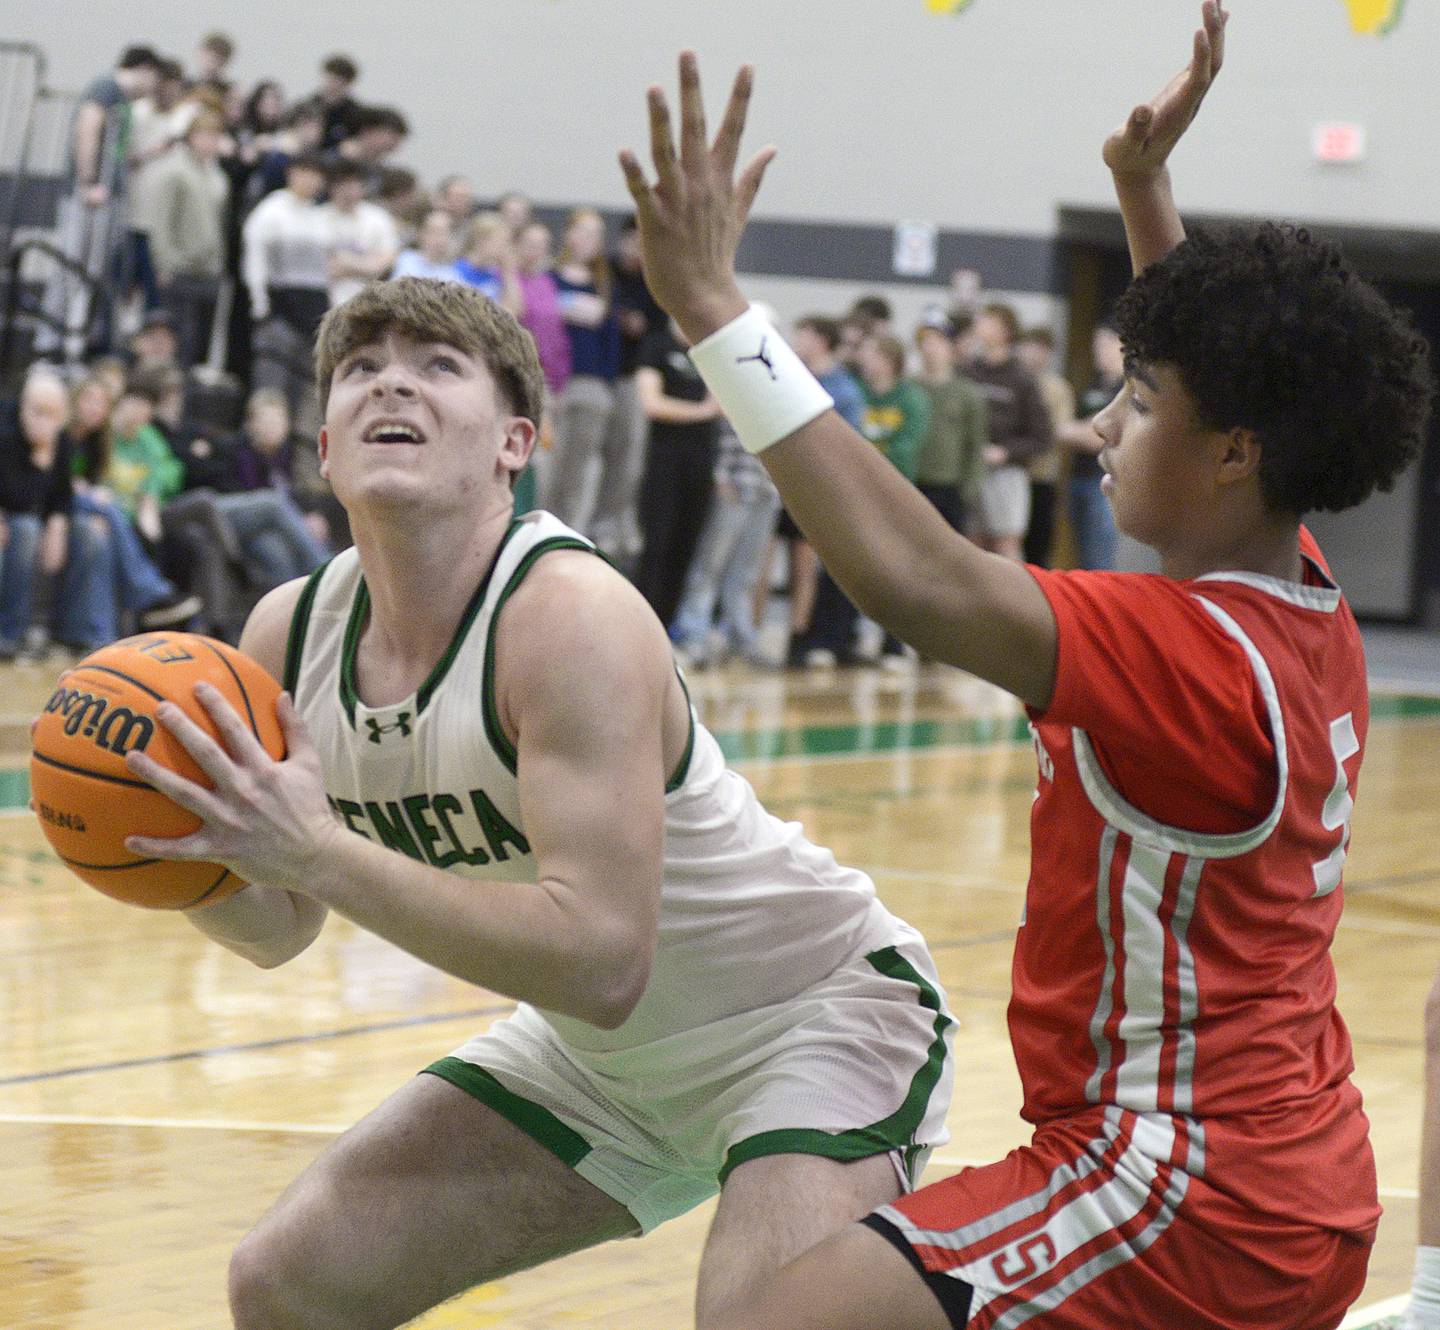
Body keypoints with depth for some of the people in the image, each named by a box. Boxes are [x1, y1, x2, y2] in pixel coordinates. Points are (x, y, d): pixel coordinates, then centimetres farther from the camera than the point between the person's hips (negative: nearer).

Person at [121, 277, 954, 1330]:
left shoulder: (572, 614, -30)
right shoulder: (291, 633, -9)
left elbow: (599, 959, -39)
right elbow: (279, 930, 5)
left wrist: (318, 849, -39)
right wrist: (192, 860, -18)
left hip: (810, 1010, -7)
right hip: (599, 1054, 7)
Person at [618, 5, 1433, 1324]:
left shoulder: (1191, 653, -21)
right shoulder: (1313, 610, 6)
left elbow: (917, 579, -33)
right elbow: (1237, 382, 27)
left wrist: (713, 307, -31)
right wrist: (1145, 189, 30)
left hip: (1186, 1189, -10)